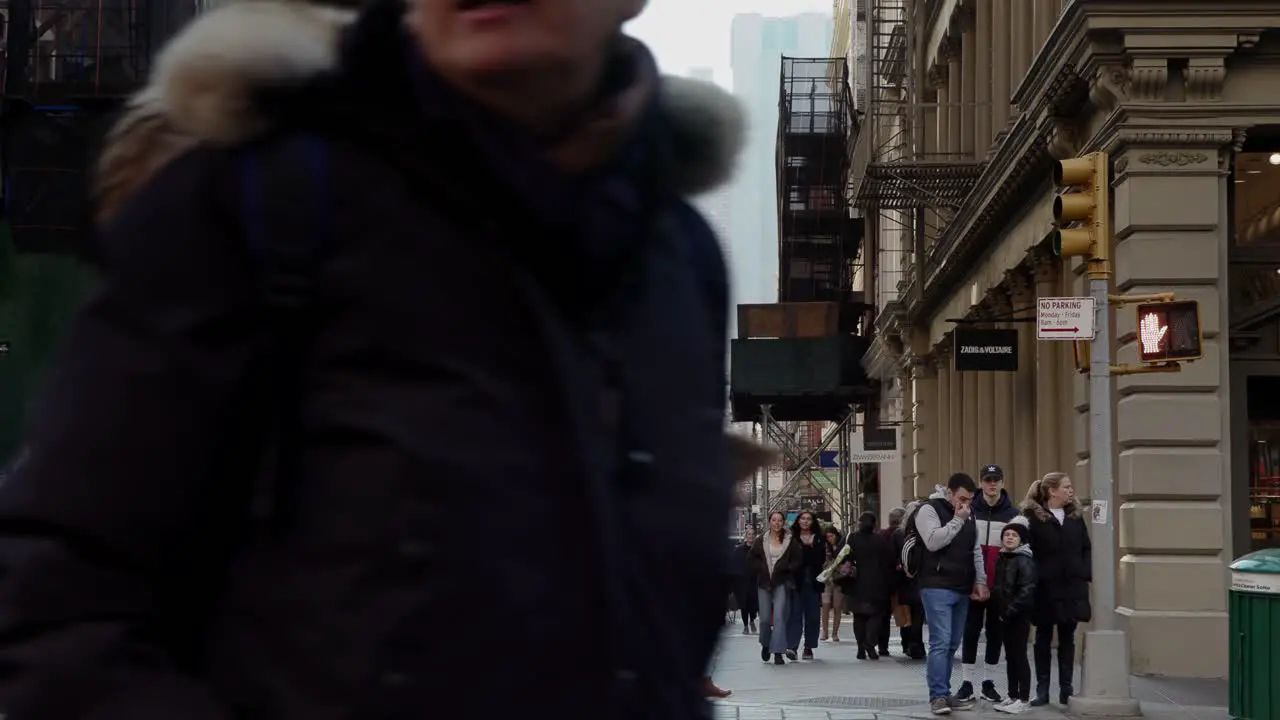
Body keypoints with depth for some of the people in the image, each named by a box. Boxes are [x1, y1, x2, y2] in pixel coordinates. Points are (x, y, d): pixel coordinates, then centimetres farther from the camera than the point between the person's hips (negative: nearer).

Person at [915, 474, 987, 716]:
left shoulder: (969, 514, 16)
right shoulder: (929, 510, -6)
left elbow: (976, 550, 19)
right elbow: (933, 542, -21)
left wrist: (980, 581, 12)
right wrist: (957, 520, -17)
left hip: (962, 589, 7)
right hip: (937, 588, -7)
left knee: (952, 644, 10)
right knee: (940, 643, -12)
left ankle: (944, 693, 16)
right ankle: (938, 696, -10)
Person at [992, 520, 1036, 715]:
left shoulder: (1024, 560, -13)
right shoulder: (1001, 559, 13)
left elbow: (1027, 590, -20)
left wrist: (1010, 610, -19)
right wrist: (999, 609, 11)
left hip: (1019, 616, -8)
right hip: (1005, 616, 8)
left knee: (1020, 656, -6)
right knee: (1010, 657, 12)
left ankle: (1024, 699, -3)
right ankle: (1013, 696, 19)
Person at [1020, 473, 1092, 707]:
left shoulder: (1075, 516, 10)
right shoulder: (1033, 516, -7)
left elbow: (1086, 549, 12)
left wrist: (1086, 574, 0)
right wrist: (1032, 579, -16)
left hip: (1072, 587, 4)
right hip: (1045, 587, -4)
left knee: (1067, 639, 8)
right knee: (1043, 638, 5)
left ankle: (1066, 689, 14)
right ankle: (1042, 690, 10)